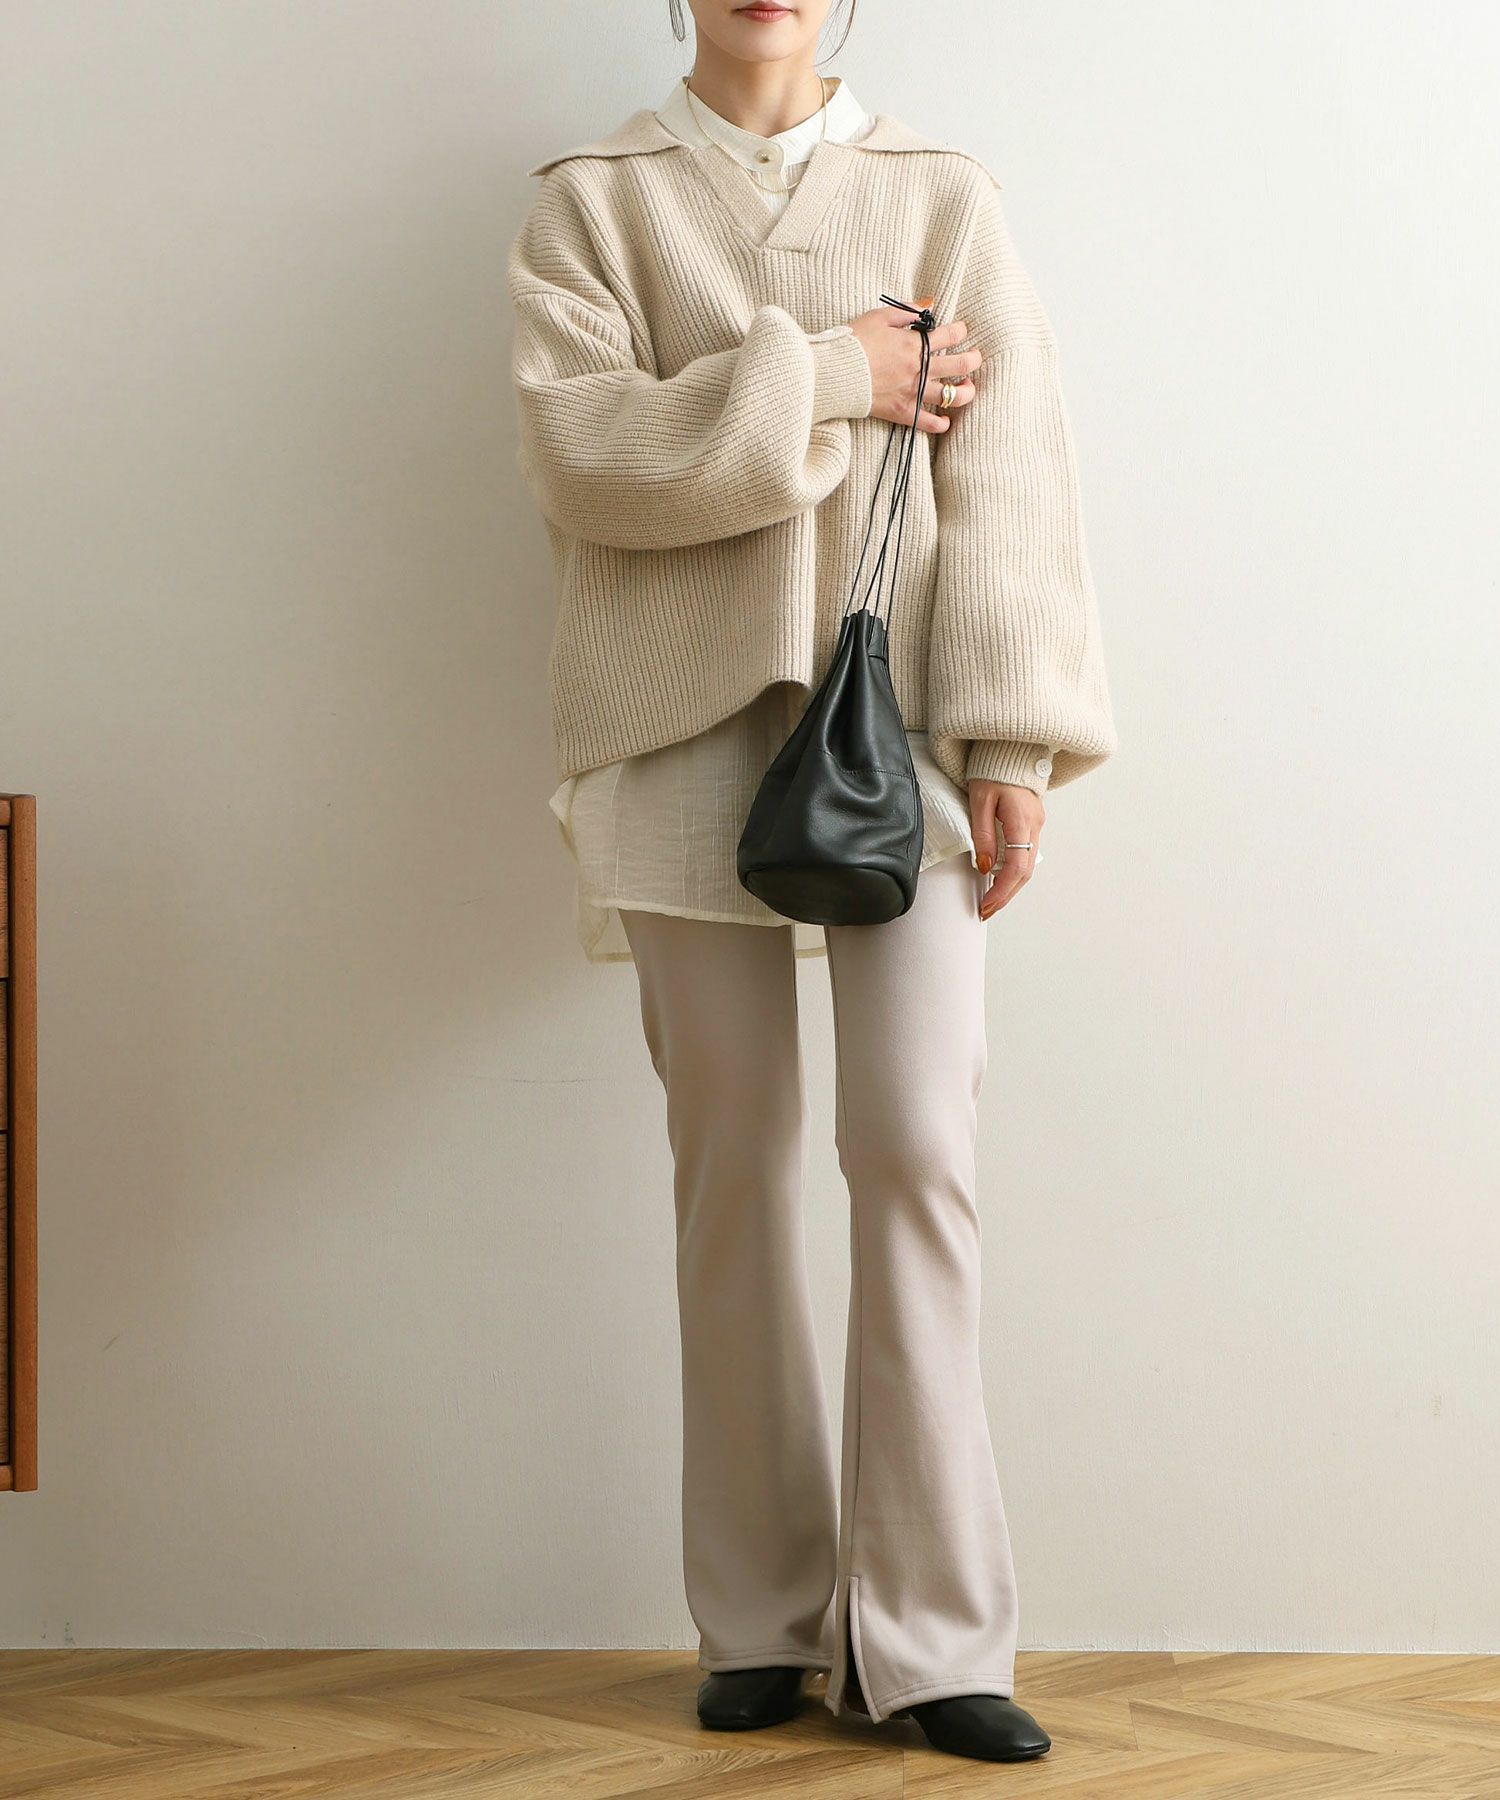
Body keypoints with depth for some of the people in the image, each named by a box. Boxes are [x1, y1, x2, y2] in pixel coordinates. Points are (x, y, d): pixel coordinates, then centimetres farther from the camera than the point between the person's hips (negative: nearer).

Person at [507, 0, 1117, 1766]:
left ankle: (927, 1635, -3)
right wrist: (822, 375, -10)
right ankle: (763, 1622, 11)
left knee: (918, 1146, -9)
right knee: (732, 1156, 2)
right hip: (687, 720, 0)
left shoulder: (941, 196, 10)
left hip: (897, 710, 0)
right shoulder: (592, 200, 10)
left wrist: (1012, 738, -8)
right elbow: (573, 448, -5)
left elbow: (1007, 471, 2)